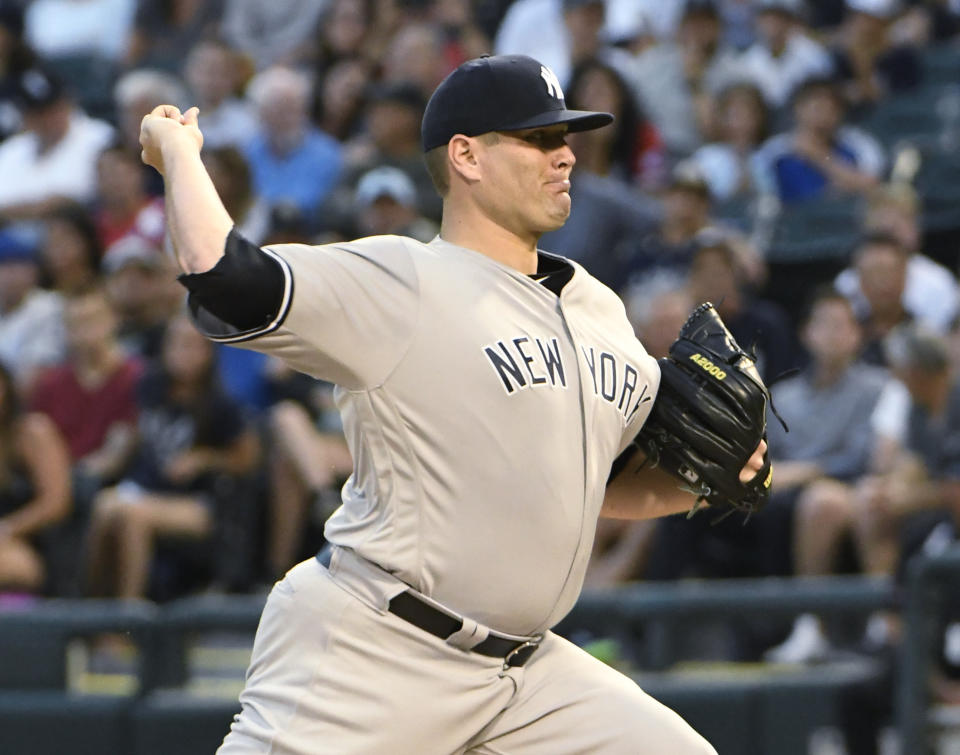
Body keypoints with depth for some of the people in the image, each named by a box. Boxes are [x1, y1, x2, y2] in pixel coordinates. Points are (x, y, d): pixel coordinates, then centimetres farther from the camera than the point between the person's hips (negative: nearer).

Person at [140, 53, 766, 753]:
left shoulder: (598, 310, 15)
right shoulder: (397, 282, -9)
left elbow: (607, 483, 26)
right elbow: (223, 277, -22)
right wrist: (178, 150, -8)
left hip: (523, 670, 7)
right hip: (368, 659, -7)